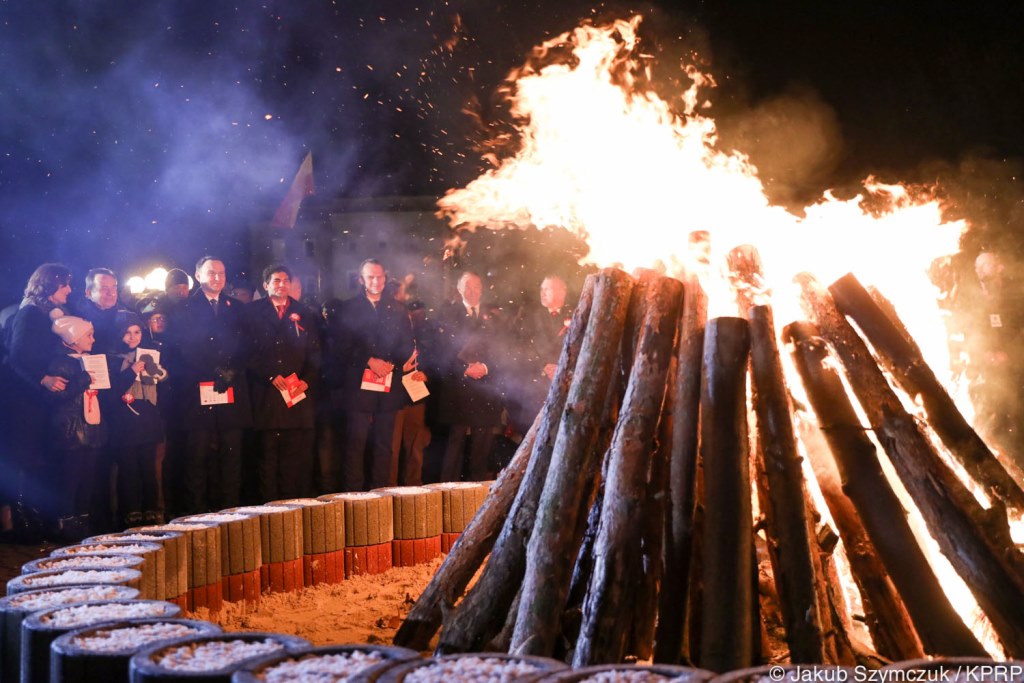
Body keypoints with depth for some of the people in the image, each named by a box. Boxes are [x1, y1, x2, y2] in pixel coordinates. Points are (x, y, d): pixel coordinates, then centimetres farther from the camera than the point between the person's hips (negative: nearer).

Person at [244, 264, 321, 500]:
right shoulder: (253, 311, 8)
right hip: (266, 393, -2)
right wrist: (270, 376, -10)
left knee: (297, 455, 0)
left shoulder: (305, 314, 15)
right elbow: (248, 351, 0)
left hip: (300, 392, 2)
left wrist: (307, 380, -6)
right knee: (268, 453, -1)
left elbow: (314, 353, 10)